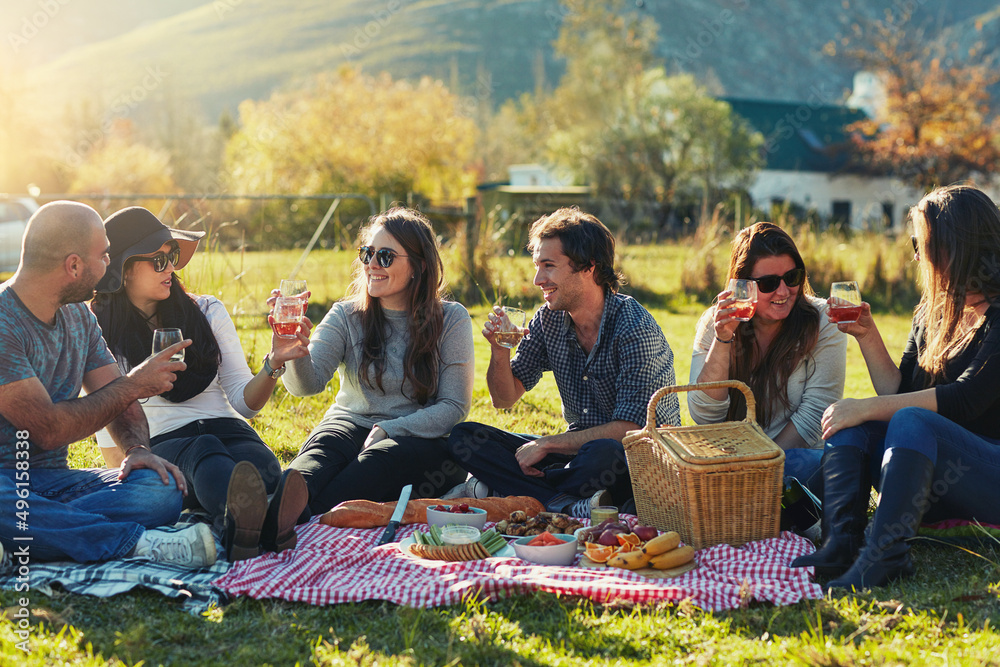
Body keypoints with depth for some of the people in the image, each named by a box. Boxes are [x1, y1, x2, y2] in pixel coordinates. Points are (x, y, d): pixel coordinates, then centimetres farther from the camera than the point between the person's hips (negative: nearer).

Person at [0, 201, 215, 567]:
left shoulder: (79, 317, 12)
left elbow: (118, 402, 14)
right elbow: (48, 429, -20)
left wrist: (137, 449, -8)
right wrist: (133, 385, -10)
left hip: (53, 479, 7)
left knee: (161, 488, -21)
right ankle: (137, 542, -34)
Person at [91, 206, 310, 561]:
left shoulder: (208, 312, 15)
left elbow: (245, 403, 10)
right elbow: (106, 427, 5)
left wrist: (273, 365, -10)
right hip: (159, 442, -3)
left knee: (258, 462, -34)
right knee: (204, 453, -39)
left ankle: (270, 519, -70)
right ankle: (239, 516, -74)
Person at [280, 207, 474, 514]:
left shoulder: (451, 319, 2)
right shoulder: (346, 316, 7)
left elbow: (454, 405, -3)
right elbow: (307, 384, -8)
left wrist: (388, 430, -15)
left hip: (422, 436, -1)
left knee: (382, 459, -38)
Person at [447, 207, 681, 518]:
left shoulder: (635, 329, -18)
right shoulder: (549, 320, 1)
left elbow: (627, 430, -23)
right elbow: (504, 398, 9)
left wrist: (545, 444, -19)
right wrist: (499, 351, -11)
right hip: (577, 447, 7)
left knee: (602, 453, -42)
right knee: (464, 437, -11)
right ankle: (572, 505, -27)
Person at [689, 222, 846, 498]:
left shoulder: (822, 323, -1)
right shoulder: (714, 323, 5)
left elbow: (814, 414, -7)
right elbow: (704, 416, -5)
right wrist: (723, 340, -15)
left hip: (795, 457, -1)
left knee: (800, 464, -37)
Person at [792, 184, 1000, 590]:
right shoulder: (931, 313, 14)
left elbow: (966, 399, -21)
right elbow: (898, 393, 14)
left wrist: (867, 407, -21)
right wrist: (868, 337, 4)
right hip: (938, 493, 8)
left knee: (912, 422, -32)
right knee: (851, 423, -13)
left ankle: (883, 556, -41)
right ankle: (840, 545, -33)